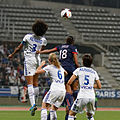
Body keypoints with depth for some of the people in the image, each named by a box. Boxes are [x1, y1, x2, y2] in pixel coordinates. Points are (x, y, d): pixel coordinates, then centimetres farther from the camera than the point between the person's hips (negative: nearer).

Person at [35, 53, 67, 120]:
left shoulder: (49, 67, 3)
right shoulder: (60, 67, 21)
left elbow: (37, 71, 4)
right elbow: (66, 73, 42)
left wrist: (42, 64, 20)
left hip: (55, 90, -6)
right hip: (63, 91, 6)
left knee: (44, 106, -6)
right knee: (53, 110, 17)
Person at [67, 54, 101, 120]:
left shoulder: (79, 70, 5)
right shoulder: (94, 72, 14)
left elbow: (69, 83, 0)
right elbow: (99, 86, 16)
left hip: (82, 97, -4)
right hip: (92, 97, 4)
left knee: (71, 114, 9)